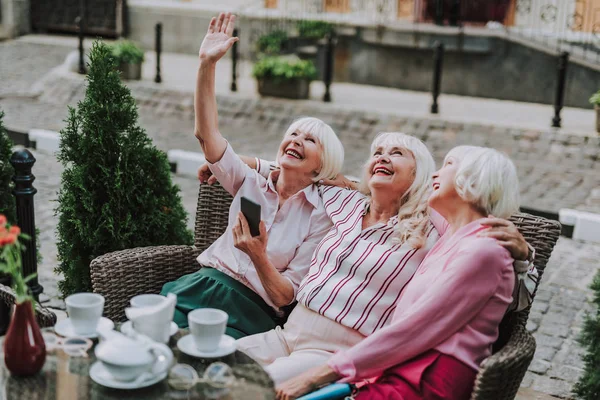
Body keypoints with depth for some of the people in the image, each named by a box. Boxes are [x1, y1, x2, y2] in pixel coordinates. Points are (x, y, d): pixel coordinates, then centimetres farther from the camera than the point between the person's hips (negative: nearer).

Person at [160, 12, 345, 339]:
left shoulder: (321, 218, -3)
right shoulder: (251, 184, 8)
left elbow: (286, 296, -4)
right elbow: (207, 134, -2)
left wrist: (259, 257, -23)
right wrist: (207, 64, -9)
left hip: (249, 310, -3)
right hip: (203, 284, 4)